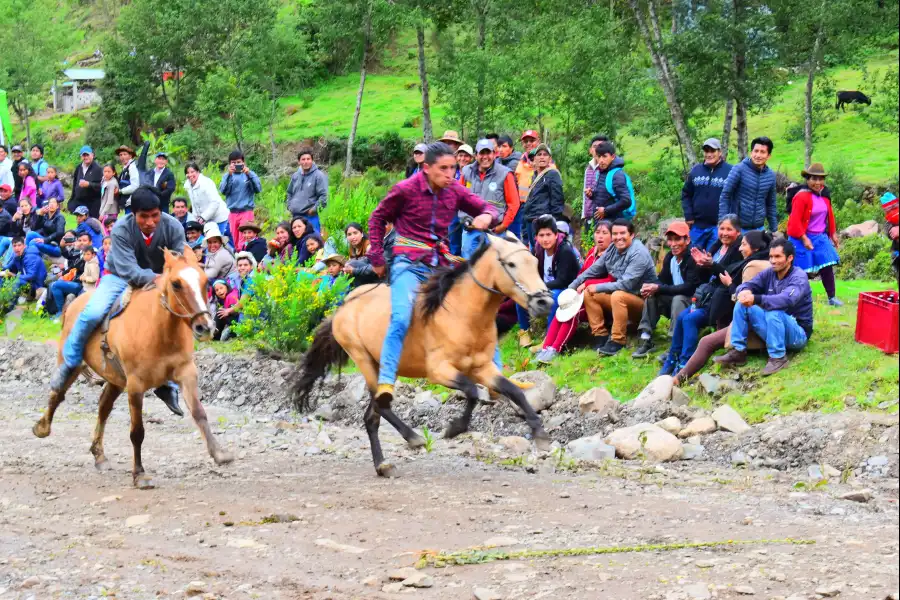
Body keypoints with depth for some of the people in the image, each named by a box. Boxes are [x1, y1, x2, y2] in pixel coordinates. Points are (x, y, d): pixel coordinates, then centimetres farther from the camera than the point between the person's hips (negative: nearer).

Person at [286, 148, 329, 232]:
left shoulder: (319, 175, -8)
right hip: (295, 216, 6)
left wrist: (314, 209, -14)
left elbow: (323, 196, -13)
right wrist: (289, 206, 15)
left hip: (310, 216, -6)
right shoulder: (295, 176, 11)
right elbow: (290, 193, 26)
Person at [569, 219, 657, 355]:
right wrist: (572, 287, 2)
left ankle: (617, 342, -28)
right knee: (588, 294, -1)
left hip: (642, 301, -8)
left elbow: (626, 284, -28)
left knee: (618, 295, -35)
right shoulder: (613, 249, 2)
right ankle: (601, 336, -5)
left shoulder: (639, 253, -21)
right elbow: (593, 270, 10)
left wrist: (598, 288, -21)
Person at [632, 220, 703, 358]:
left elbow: (689, 288, -27)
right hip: (673, 300, 8)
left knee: (678, 299, -34)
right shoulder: (670, 257, 4)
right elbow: (663, 280, 6)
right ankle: (646, 340, -15)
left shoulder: (693, 258, -21)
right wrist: (651, 287, -20)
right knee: (651, 296, -9)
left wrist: (658, 288, -29)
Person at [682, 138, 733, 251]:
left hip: (719, 226, -4)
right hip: (697, 225, 4)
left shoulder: (730, 171, -3)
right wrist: (688, 216, 2)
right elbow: (686, 194, 12)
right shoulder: (696, 170, 9)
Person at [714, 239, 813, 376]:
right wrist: (745, 291, -32)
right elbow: (746, 284, -4)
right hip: (773, 326, 6)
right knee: (742, 305, -8)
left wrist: (756, 299, -49)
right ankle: (738, 351, -9)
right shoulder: (769, 274, 3)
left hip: (798, 333, -6)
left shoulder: (799, 277, -18)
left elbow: (787, 299, -37)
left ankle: (778, 357, -25)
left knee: (773, 312, -36)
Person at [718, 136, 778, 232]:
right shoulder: (739, 169, -8)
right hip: (738, 227, -4)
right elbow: (725, 196, -7)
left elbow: (771, 204, 14)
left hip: (759, 229, 4)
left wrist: (774, 230, 13)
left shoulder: (770, 175, 6)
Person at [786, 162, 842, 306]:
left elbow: (830, 216, 19)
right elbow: (795, 221, -20)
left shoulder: (824, 197, 5)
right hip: (803, 239, -7)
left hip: (821, 238, 7)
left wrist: (833, 234, 20)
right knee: (803, 271, 0)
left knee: (827, 267, 6)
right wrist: (804, 239, -23)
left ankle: (832, 298, 15)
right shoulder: (801, 197, -18)